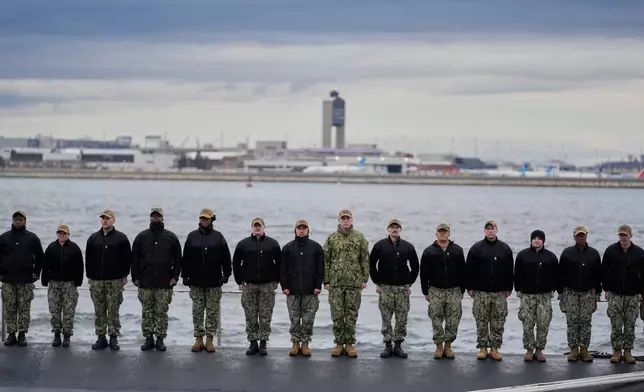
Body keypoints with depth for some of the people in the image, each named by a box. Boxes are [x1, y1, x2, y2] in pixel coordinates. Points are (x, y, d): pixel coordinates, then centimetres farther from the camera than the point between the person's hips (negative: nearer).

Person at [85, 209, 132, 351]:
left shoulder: (121, 238, 2)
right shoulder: (93, 238, 12)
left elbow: (127, 258, 1)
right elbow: (88, 258, 14)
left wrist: (124, 275, -3)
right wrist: (89, 276, 8)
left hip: (115, 281, -3)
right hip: (96, 280, 3)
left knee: (113, 311, -1)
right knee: (99, 311, 5)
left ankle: (114, 338, 4)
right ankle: (101, 337, 10)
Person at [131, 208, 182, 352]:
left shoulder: (171, 237, 6)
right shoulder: (141, 237, 8)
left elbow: (177, 259, 5)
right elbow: (134, 259, 8)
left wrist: (174, 277, -4)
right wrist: (135, 277, 1)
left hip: (164, 283, -1)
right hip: (145, 282, 1)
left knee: (161, 312, 1)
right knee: (147, 312, 4)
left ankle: (160, 339, 7)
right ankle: (148, 338, 10)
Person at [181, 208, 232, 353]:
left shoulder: (218, 237, 3)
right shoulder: (192, 236, 7)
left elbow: (226, 258, 2)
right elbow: (186, 258, 7)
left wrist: (226, 275, -4)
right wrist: (185, 275, 2)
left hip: (213, 282, -1)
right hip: (196, 282, 1)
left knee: (213, 312, 1)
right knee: (197, 311, 4)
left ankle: (209, 339, 7)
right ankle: (199, 339, 11)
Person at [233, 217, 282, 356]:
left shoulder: (273, 244, 4)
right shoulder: (243, 244, 6)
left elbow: (279, 263, 8)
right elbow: (236, 263, 9)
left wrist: (276, 280, 2)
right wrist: (239, 281, 4)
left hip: (267, 286, -1)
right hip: (248, 286, 1)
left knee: (265, 316, -1)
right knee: (250, 317, 2)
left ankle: (263, 343, 6)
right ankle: (253, 343, 9)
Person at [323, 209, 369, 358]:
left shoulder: (359, 237, 4)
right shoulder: (332, 238, 6)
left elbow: (365, 260, 4)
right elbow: (326, 260, 6)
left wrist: (364, 279, -2)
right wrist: (326, 280, 1)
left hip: (354, 282, -1)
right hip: (336, 282, 1)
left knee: (351, 314, 4)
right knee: (337, 314, 2)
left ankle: (349, 344, 11)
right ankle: (339, 343, 10)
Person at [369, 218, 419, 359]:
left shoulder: (408, 247, 6)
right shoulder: (380, 246, 2)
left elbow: (415, 267, 12)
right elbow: (371, 264, 5)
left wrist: (409, 283, 6)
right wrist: (377, 282, 1)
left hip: (402, 288, 1)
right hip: (385, 288, -1)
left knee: (402, 319, 1)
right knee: (386, 318, 0)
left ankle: (398, 345, 9)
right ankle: (387, 345, 6)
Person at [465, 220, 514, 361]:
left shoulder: (505, 248, 7)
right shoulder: (476, 248, 2)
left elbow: (510, 270, 9)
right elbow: (469, 269, 2)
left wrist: (509, 288, 5)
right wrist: (469, 287, -2)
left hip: (500, 292, 1)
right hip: (481, 292, -1)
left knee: (498, 323, 3)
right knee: (481, 322, 2)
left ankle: (495, 348, 9)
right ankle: (482, 348, 8)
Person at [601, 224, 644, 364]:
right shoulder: (611, 250, 1)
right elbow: (604, 271, 5)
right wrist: (607, 289, 0)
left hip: (632, 296, 1)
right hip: (615, 295, 0)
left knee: (630, 326, 3)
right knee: (616, 326, 0)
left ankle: (628, 352, 10)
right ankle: (617, 351, 6)